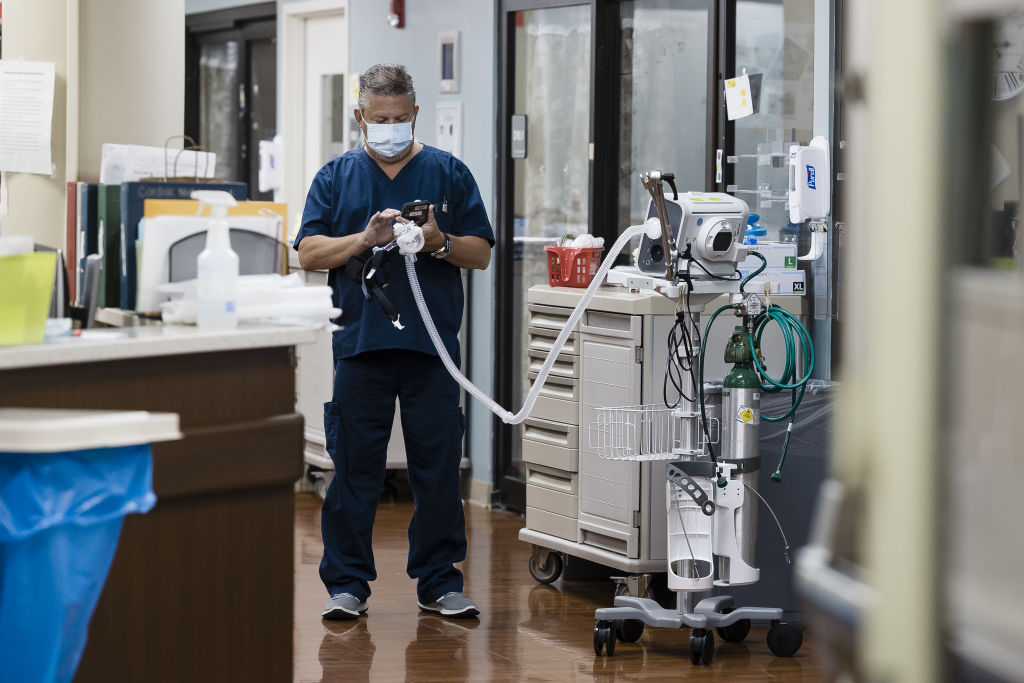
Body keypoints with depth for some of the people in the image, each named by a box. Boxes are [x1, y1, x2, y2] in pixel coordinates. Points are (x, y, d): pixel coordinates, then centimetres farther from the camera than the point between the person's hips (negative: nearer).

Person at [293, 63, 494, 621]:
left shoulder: (449, 173, 10)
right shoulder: (337, 177, 10)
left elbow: (481, 254, 6)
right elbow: (309, 253, 2)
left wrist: (438, 242, -12)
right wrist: (365, 238, -13)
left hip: (432, 343, 0)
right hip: (360, 343, 0)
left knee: (438, 468, 3)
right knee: (354, 468, 2)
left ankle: (438, 581, 12)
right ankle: (347, 582, 9)